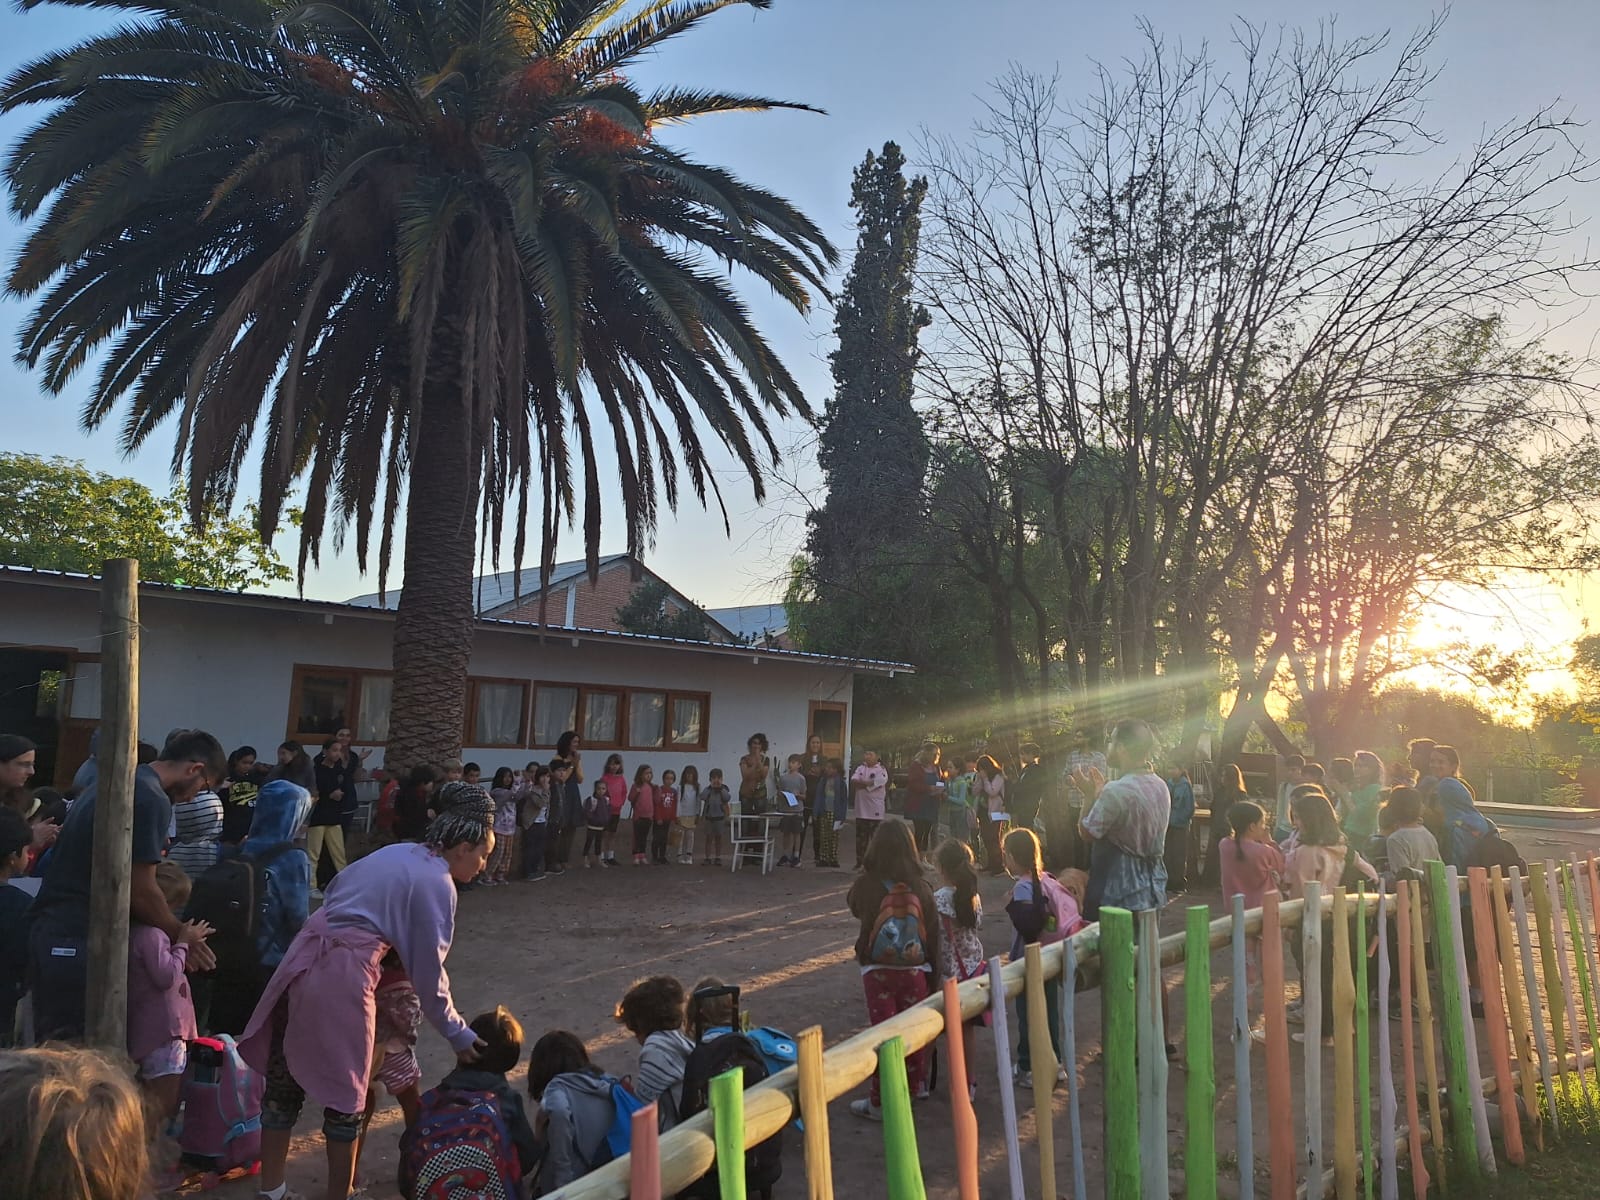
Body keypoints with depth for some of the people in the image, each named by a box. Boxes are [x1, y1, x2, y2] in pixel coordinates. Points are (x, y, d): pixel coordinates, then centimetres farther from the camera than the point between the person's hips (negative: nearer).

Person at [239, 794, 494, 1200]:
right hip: (343, 976, -8)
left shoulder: (397, 852, 16)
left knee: (284, 1082, 17)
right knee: (346, 1095, 8)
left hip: (304, 959, 8)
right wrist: (457, 1033, 4)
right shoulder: (438, 884, -7)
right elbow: (428, 971, -6)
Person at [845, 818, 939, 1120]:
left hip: (877, 969, -2)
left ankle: (880, 1102, 12)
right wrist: (934, 970, 10)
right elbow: (932, 933, -2)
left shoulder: (867, 884, -14)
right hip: (915, 969, 2)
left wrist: (867, 871, 9)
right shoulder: (921, 887, -9)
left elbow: (852, 905, 9)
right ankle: (914, 1087, 35)